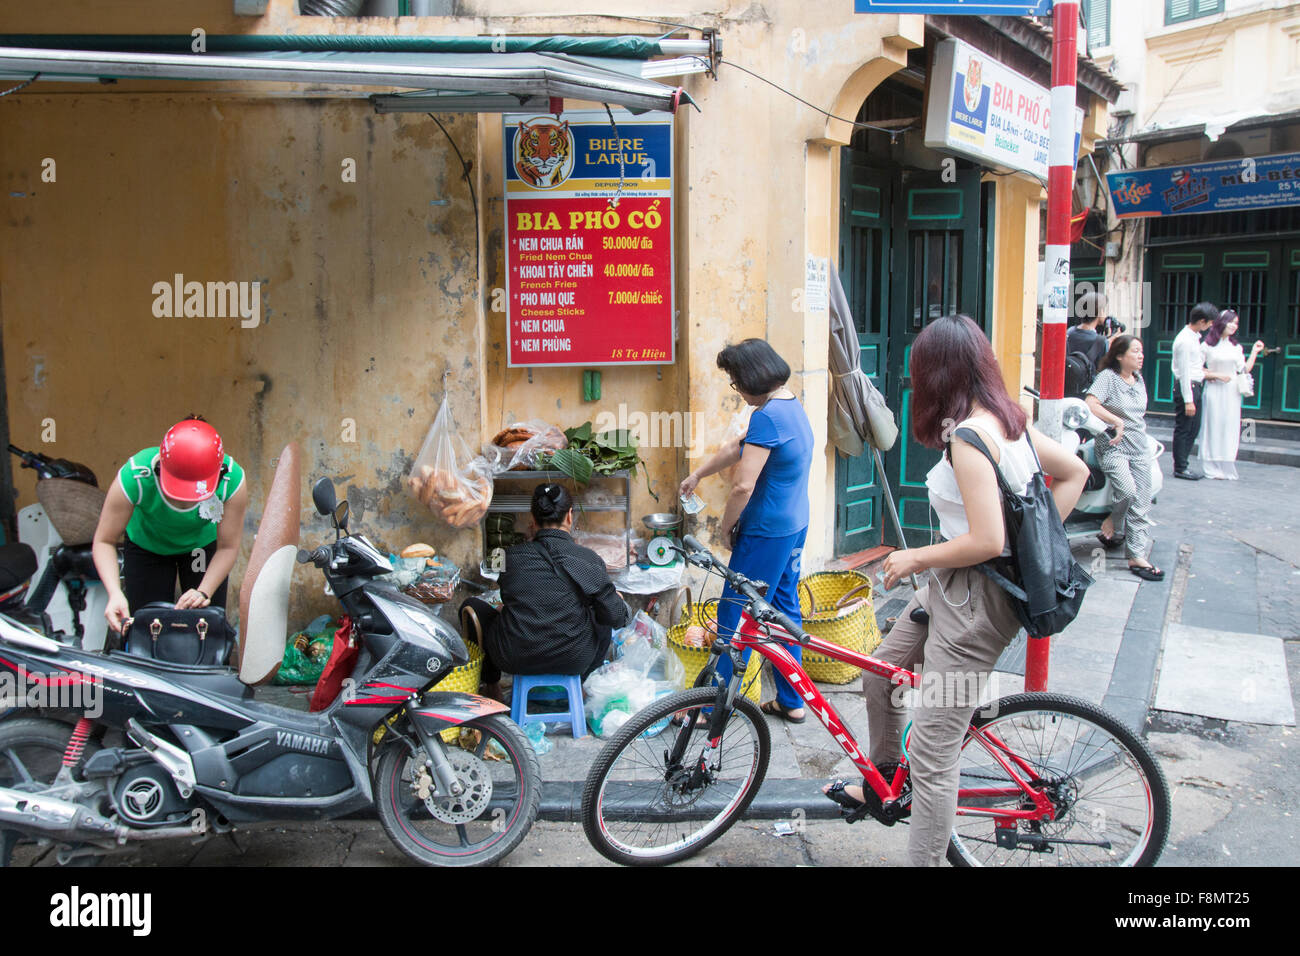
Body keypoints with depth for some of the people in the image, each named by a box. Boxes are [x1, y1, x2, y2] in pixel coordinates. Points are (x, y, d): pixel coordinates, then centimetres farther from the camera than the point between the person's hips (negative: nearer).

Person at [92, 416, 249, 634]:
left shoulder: (232, 479, -36)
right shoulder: (135, 477, -38)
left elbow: (228, 547, -22)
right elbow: (104, 542, -26)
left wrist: (204, 592, -33)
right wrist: (115, 593, -40)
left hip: (204, 543, 1)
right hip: (146, 544, 0)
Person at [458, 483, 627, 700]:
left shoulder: (511, 556, -5)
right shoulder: (589, 559, -9)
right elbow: (616, 617, -5)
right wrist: (619, 602, 18)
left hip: (515, 659, 0)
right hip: (574, 661, 0)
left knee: (471, 606, 25)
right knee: (604, 616, 29)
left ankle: (491, 686, 35)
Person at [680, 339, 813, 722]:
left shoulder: (767, 416, -21)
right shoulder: (793, 406, 10)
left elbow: (744, 485, -25)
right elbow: (737, 449, 22)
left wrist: (726, 526, -8)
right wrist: (697, 474, 30)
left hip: (766, 533, -10)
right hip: (795, 525, 10)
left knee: (735, 615, -1)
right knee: (785, 608, 17)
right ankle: (791, 701, 27)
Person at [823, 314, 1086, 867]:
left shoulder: (968, 436, -23)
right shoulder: (1007, 419, 5)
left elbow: (986, 541, -28)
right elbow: (1075, 472, 16)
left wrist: (916, 558, -13)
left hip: (973, 599, -10)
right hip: (953, 588, 10)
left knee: (931, 754, -3)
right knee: (879, 673, 25)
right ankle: (881, 785, 44)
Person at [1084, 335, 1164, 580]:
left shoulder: (1138, 379, 16)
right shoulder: (1107, 377, -6)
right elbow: (1090, 404, -21)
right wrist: (1117, 422, -19)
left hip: (1139, 448, 7)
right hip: (1113, 447, -7)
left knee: (1141, 505, 0)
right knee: (1127, 489, -28)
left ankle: (1137, 557, 2)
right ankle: (1112, 524, 1)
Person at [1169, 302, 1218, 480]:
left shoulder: (1195, 337, 12)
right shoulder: (1185, 340, -18)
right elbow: (1184, 372, -19)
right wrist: (1188, 400, -20)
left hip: (1194, 386, 10)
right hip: (1186, 387, -10)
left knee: (1194, 428, 14)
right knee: (1183, 430, -3)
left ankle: (1182, 466, 21)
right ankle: (1180, 469, 4)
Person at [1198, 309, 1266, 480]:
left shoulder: (1236, 347, 13)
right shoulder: (1207, 346, -1)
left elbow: (1244, 370, 11)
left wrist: (1254, 352, 9)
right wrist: (1216, 375, -12)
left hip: (1232, 392, 4)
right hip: (1214, 391, -4)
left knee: (1230, 428, 2)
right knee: (1213, 428, -3)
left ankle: (1228, 469, 7)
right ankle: (1212, 468, 2)